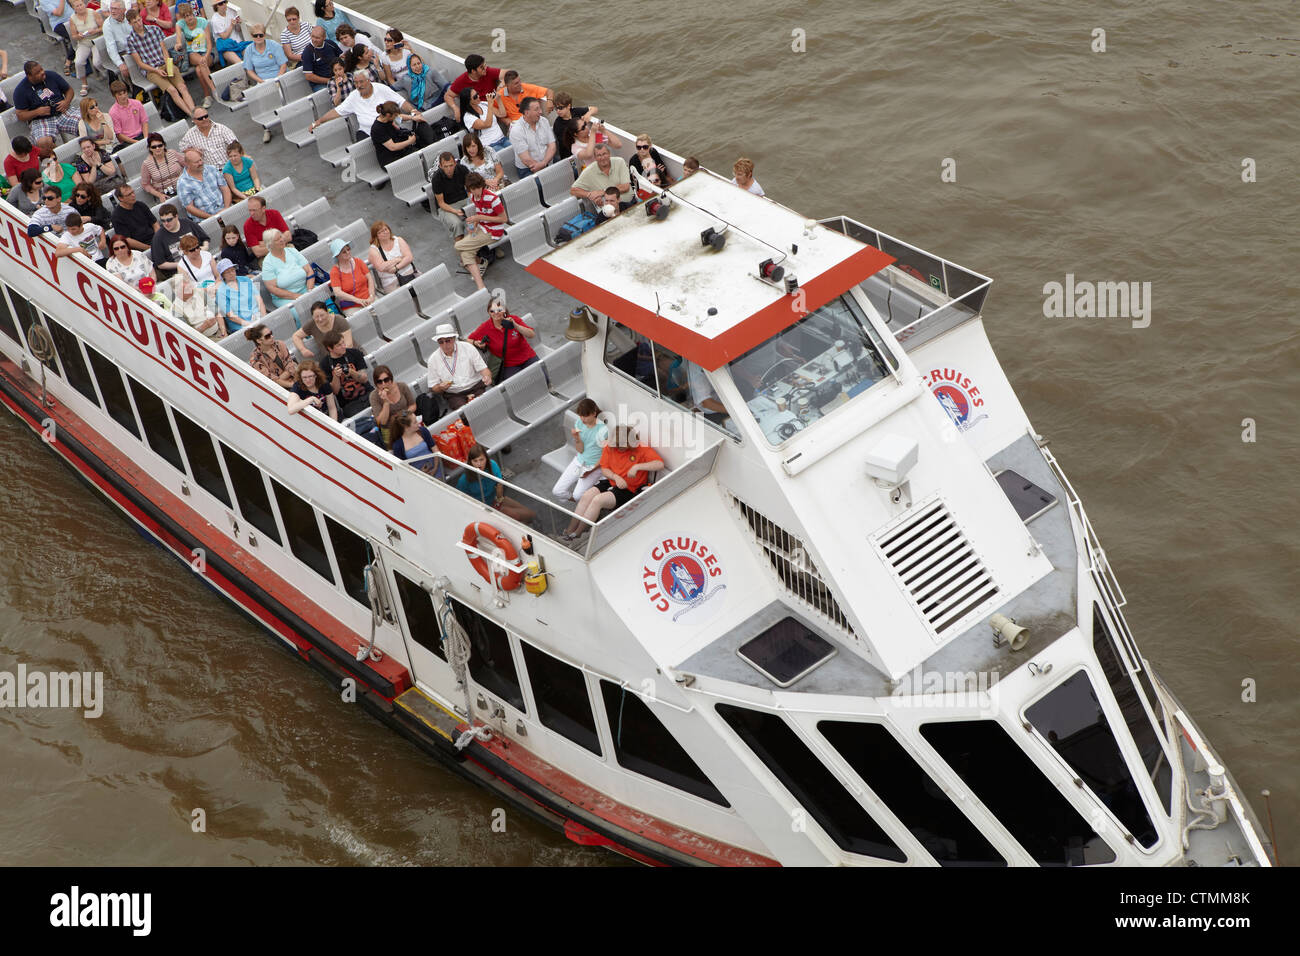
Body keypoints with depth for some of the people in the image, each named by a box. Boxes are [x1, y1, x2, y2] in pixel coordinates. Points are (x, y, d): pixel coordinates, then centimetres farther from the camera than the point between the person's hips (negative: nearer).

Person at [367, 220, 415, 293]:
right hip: (392, 283, -4)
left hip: (410, 273, 4)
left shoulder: (398, 240, 12)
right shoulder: (373, 250, 3)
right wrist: (398, 259, -6)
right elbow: (381, 267, -13)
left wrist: (396, 268, -14)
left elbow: (409, 257, -1)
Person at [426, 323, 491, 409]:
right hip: (454, 395, 0)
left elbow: (483, 369, 1)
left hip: (475, 387, 0)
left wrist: (487, 377, -23)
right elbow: (433, 388, 9)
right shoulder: (433, 359, 5)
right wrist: (441, 387, -15)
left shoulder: (468, 348, 3)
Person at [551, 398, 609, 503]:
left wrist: (591, 471, -13)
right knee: (557, 491, -5)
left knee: (577, 496, -19)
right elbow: (580, 450, -4)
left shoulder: (602, 429, -21)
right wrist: (577, 438, -25)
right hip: (579, 462, 5)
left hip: (594, 466, -5)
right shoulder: (579, 423, -6)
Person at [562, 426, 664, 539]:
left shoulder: (642, 450, -11)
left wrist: (637, 466, -30)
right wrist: (616, 477, -14)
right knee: (586, 496, -20)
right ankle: (569, 531, -18)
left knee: (598, 500, -25)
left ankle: (576, 534, -19)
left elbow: (660, 465, -21)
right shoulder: (610, 448, 4)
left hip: (628, 490, -6)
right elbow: (604, 469, 8)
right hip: (609, 481, 6)